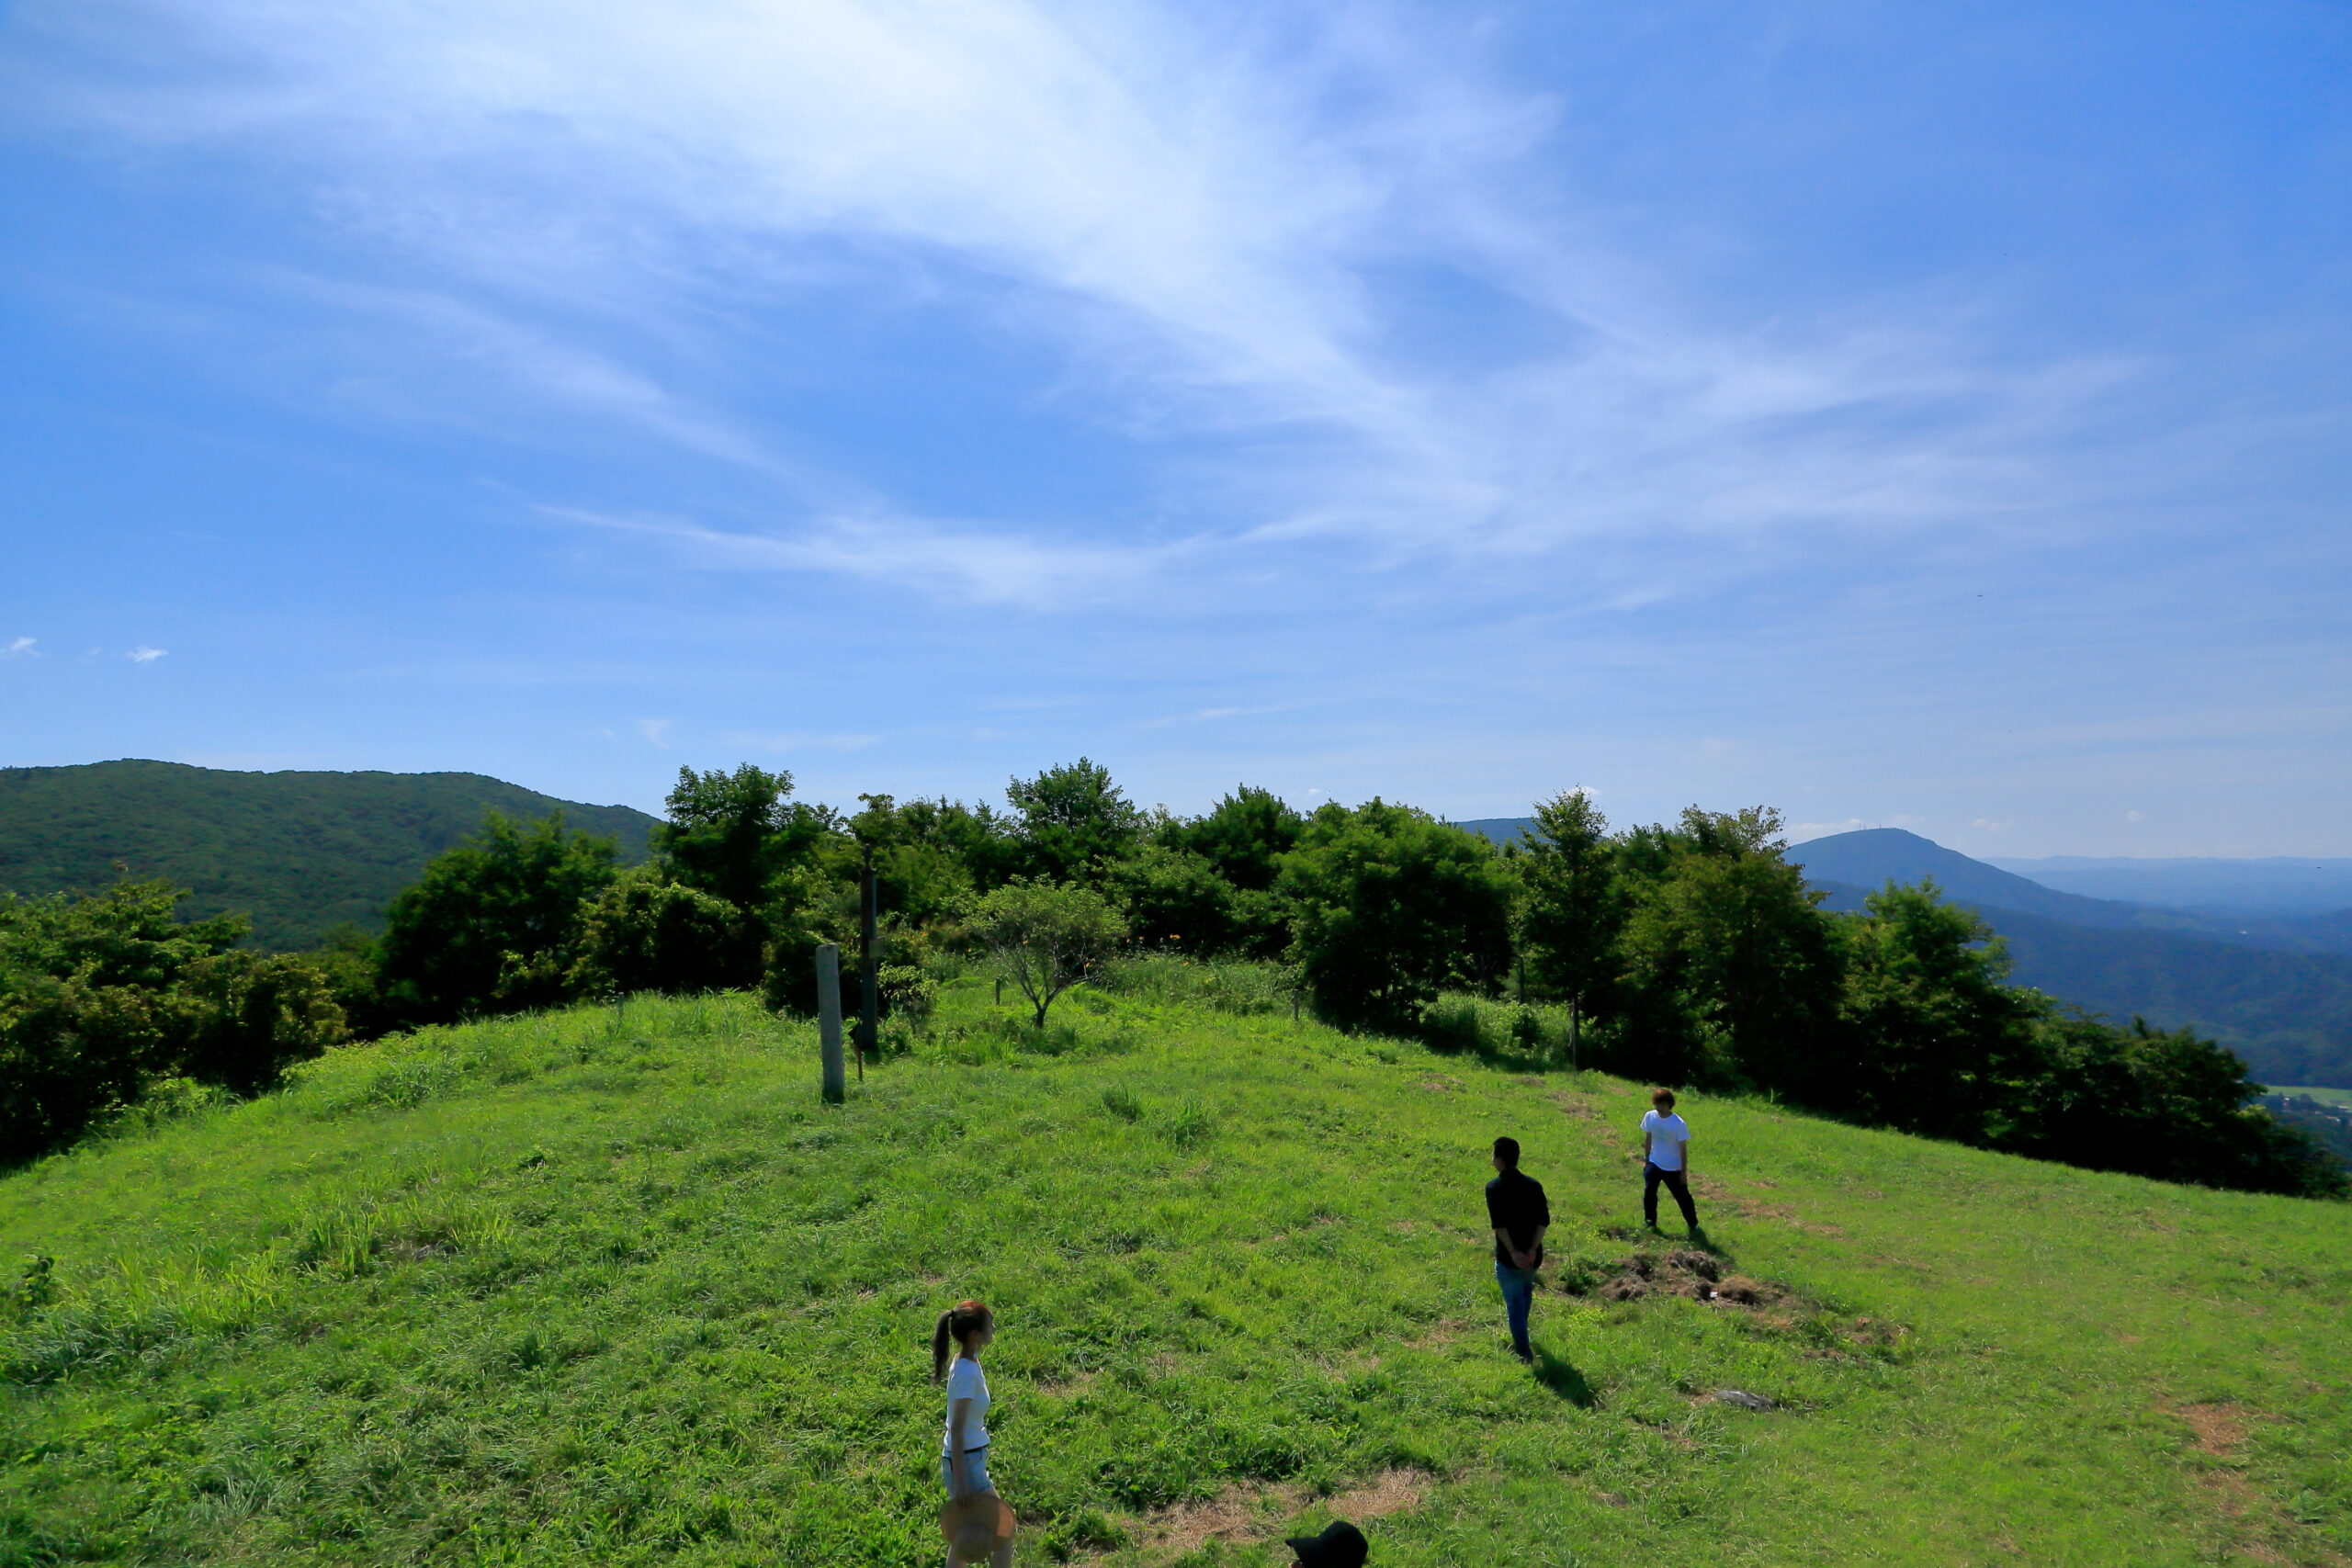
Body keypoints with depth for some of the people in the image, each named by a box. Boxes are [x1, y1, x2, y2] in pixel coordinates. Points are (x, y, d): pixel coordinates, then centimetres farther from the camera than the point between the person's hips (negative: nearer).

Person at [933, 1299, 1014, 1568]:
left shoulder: (967, 1363, 4)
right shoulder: (967, 1372, -24)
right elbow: (957, 1430, -23)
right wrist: (959, 1482, -21)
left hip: (969, 1458, 9)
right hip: (967, 1462, -9)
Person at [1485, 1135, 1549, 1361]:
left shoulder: (1494, 1188, -12)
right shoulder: (1534, 1185, 0)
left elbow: (1499, 1224, -22)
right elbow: (1544, 1220, -8)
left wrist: (1513, 1252, -22)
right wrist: (1533, 1249, -12)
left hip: (1508, 1258, -5)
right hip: (1533, 1256, 5)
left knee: (1515, 1305, 6)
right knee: (1526, 1290, 30)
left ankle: (1524, 1354, 7)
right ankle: (1520, 1341, 46)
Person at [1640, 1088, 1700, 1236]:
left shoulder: (1679, 1124, -23)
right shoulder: (1649, 1116, -10)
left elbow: (1683, 1149, -14)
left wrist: (1684, 1172, -9)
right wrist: (1646, 1160, 9)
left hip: (1673, 1168, -3)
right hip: (1654, 1164, 4)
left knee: (1683, 1197, 7)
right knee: (1649, 1193, 5)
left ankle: (1693, 1225, 26)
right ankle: (1650, 1222, 24)